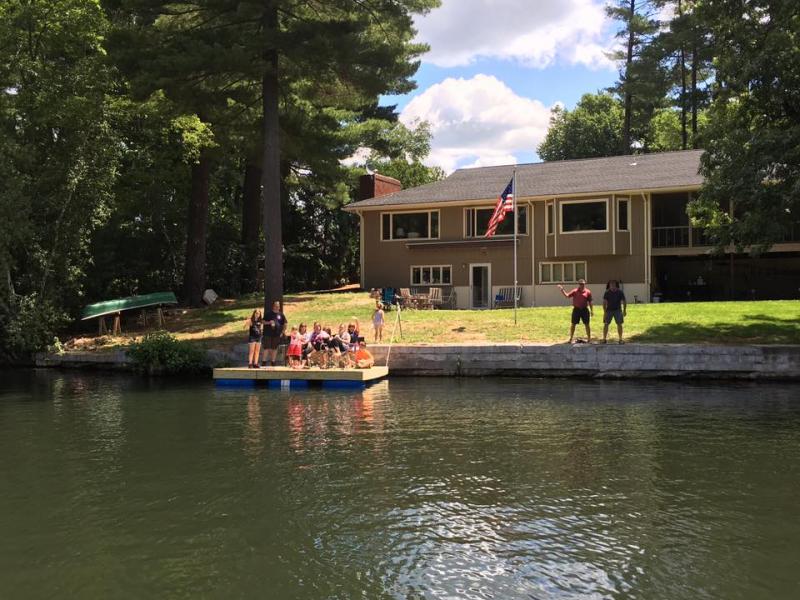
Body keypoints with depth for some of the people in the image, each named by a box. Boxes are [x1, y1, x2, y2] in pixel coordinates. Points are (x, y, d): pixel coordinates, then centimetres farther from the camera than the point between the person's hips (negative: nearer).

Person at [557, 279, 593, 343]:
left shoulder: (588, 292, 0)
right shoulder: (575, 291, 0)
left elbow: (590, 302, 4)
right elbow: (567, 296, -4)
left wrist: (592, 311, 3)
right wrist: (562, 290, -18)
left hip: (584, 310, 0)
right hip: (576, 309, 0)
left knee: (587, 324, 6)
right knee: (573, 324, 4)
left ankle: (589, 338, 18)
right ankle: (571, 339, 14)